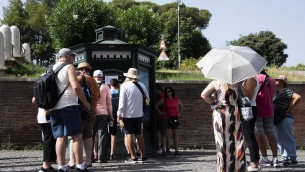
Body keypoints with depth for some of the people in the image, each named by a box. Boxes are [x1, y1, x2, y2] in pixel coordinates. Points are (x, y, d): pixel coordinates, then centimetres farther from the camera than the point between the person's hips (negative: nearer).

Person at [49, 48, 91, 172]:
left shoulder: (51, 70, 19)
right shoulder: (69, 68, -3)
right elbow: (76, 87, -17)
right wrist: (85, 102, -9)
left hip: (53, 107, 7)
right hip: (68, 106, -7)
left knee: (60, 137, 4)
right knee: (77, 136, -5)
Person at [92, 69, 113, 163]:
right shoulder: (105, 87, 2)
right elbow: (109, 102, 3)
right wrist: (110, 114, 10)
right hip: (103, 113, -1)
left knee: (91, 135, 6)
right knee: (102, 135, 0)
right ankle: (101, 157, -3)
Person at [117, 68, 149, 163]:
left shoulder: (125, 85, -10)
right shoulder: (142, 86, 4)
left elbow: (122, 101, -12)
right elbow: (147, 99, 9)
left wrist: (119, 115, -9)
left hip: (128, 114, -4)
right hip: (139, 114, 5)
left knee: (129, 134, 0)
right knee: (139, 135, 13)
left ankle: (133, 157, -3)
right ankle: (143, 156, 15)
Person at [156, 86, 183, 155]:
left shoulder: (176, 99, 5)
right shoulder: (164, 100, -2)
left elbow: (181, 106, 20)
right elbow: (156, 105, 3)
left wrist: (180, 113, 10)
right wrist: (160, 112, -4)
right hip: (166, 118, -3)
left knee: (175, 134, 4)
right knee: (165, 134, -4)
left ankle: (176, 150, 6)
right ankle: (163, 150, -4)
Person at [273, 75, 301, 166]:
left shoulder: (286, 91, -8)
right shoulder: (277, 93, 18)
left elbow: (298, 97, -21)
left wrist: (290, 108, -15)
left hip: (285, 118, -9)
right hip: (277, 119, 9)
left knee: (288, 139, -8)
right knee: (280, 140, 9)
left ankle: (293, 159, -6)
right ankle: (285, 158, 13)